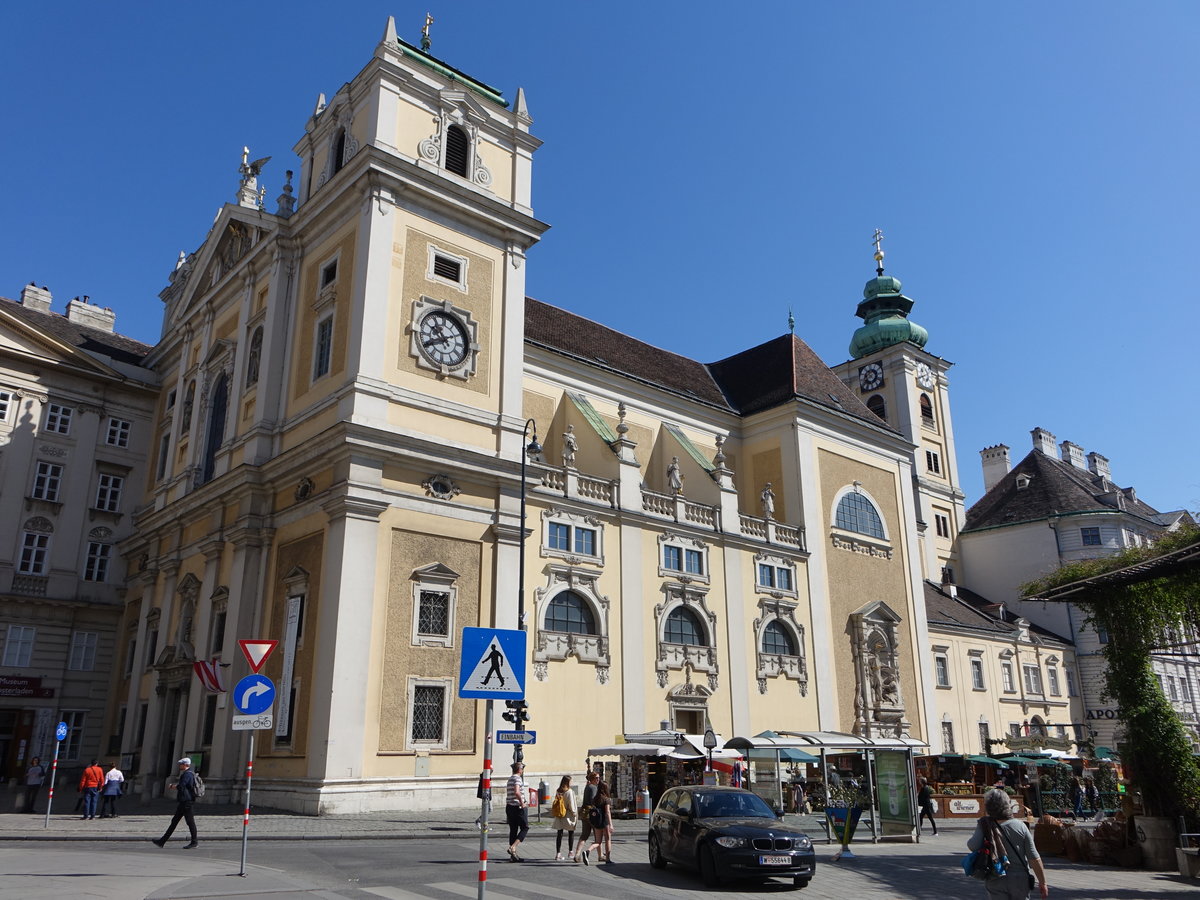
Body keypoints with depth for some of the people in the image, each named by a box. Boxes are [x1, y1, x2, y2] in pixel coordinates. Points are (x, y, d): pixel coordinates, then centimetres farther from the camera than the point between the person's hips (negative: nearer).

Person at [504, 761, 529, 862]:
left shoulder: (510, 778, 16)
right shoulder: (517, 778, -13)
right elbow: (517, 792, -29)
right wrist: (522, 803, -20)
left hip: (509, 807, 9)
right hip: (518, 807, -8)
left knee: (513, 830, 10)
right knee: (525, 828, 2)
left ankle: (513, 855, 12)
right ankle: (513, 847, -13)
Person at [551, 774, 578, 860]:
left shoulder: (557, 791, 1)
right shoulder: (569, 792, -15)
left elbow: (555, 803, 7)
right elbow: (571, 805, -14)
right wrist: (575, 814, -3)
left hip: (559, 816, 4)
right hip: (568, 816, -4)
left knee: (559, 834, 5)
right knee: (571, 833, 12)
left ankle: (558, 853, 2)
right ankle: (570, 851, 21)